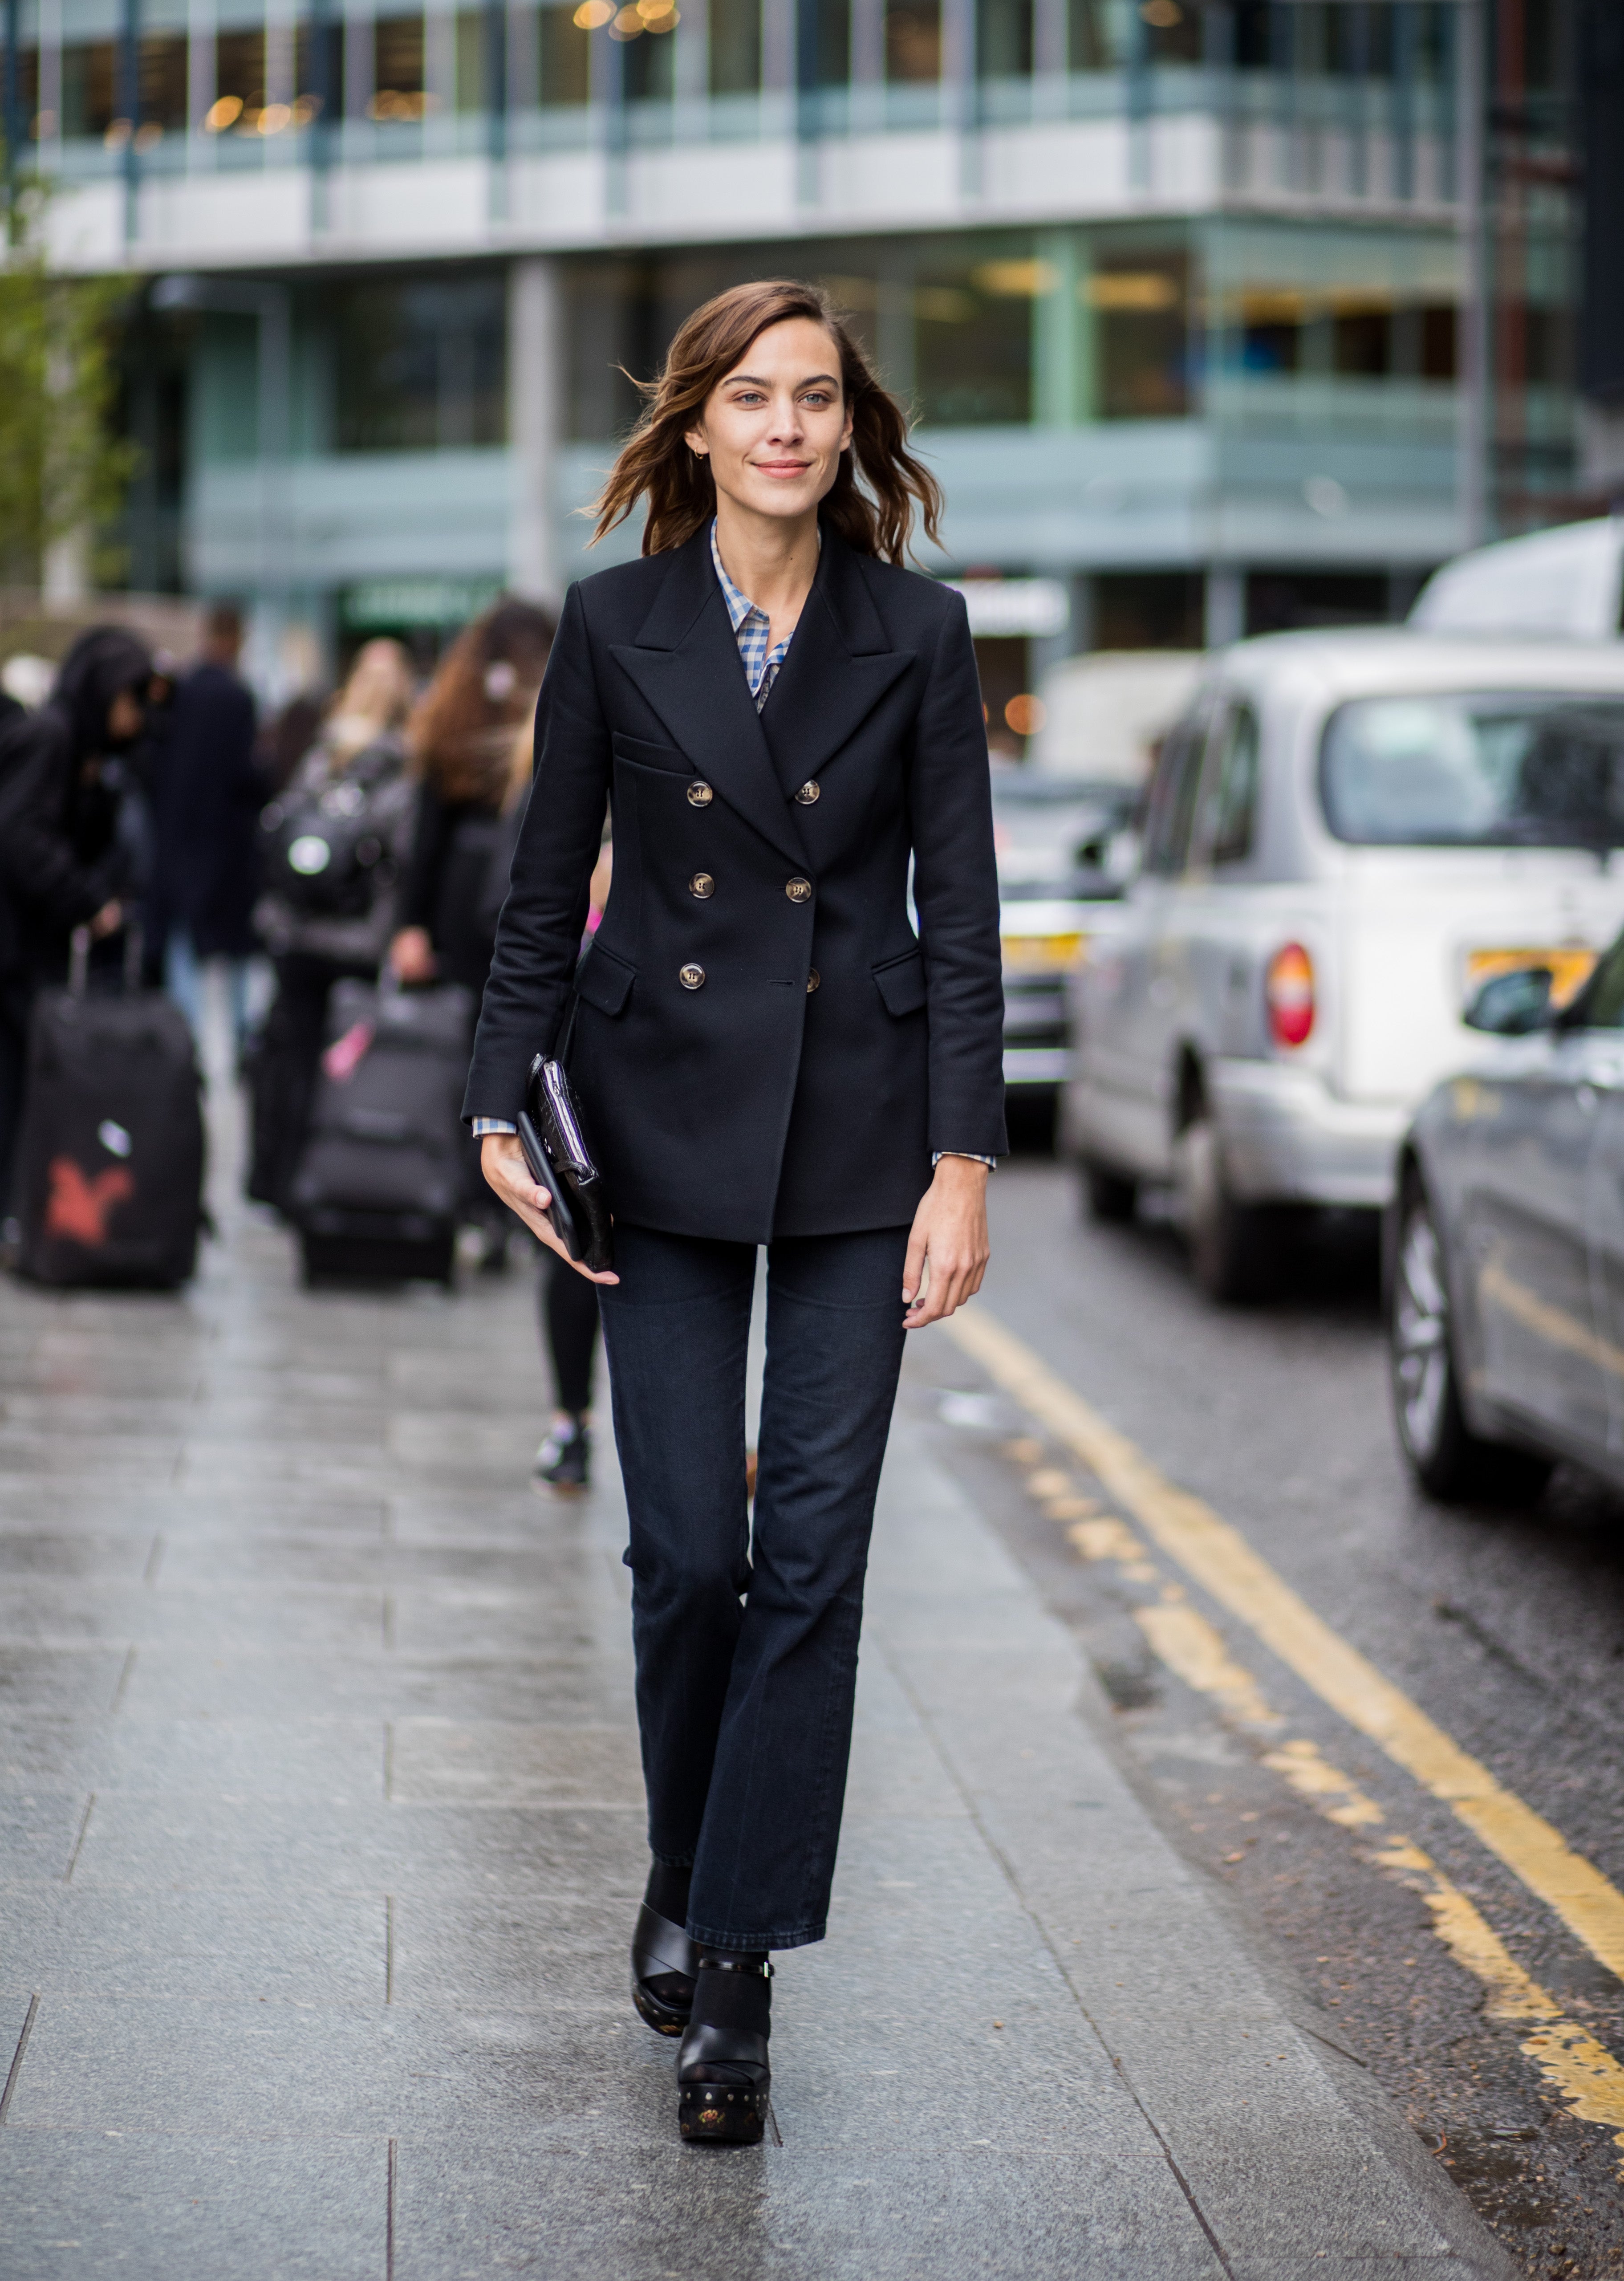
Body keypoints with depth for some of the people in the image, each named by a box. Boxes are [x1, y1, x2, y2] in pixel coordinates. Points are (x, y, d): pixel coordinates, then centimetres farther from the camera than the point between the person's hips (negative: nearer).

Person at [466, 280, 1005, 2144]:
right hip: (664, 1128, 0)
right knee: (687, 1553, 0)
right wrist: (502, 1106, -5)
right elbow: (544, 891, 6)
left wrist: (964, 1158, -6)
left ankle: (735, 1964, 3)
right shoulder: (613, 627, 2)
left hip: (858, 1131, 0)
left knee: (813, 1553, -3)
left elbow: (961, 911, 0)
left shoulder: (916, 634, 1)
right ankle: (685, 1881, 26)